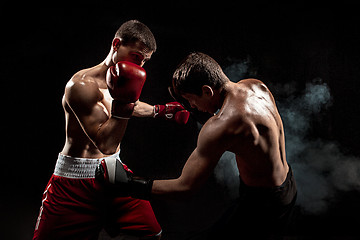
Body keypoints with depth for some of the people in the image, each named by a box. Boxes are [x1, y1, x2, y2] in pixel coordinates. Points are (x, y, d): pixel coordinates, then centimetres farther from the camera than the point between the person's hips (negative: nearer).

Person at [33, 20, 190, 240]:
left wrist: (161, 111, 30)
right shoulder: (82, 84, -20)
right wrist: (123, 101, -31)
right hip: (75, 181, -7)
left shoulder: (122, 79, 5)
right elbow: (105, 144, -26)